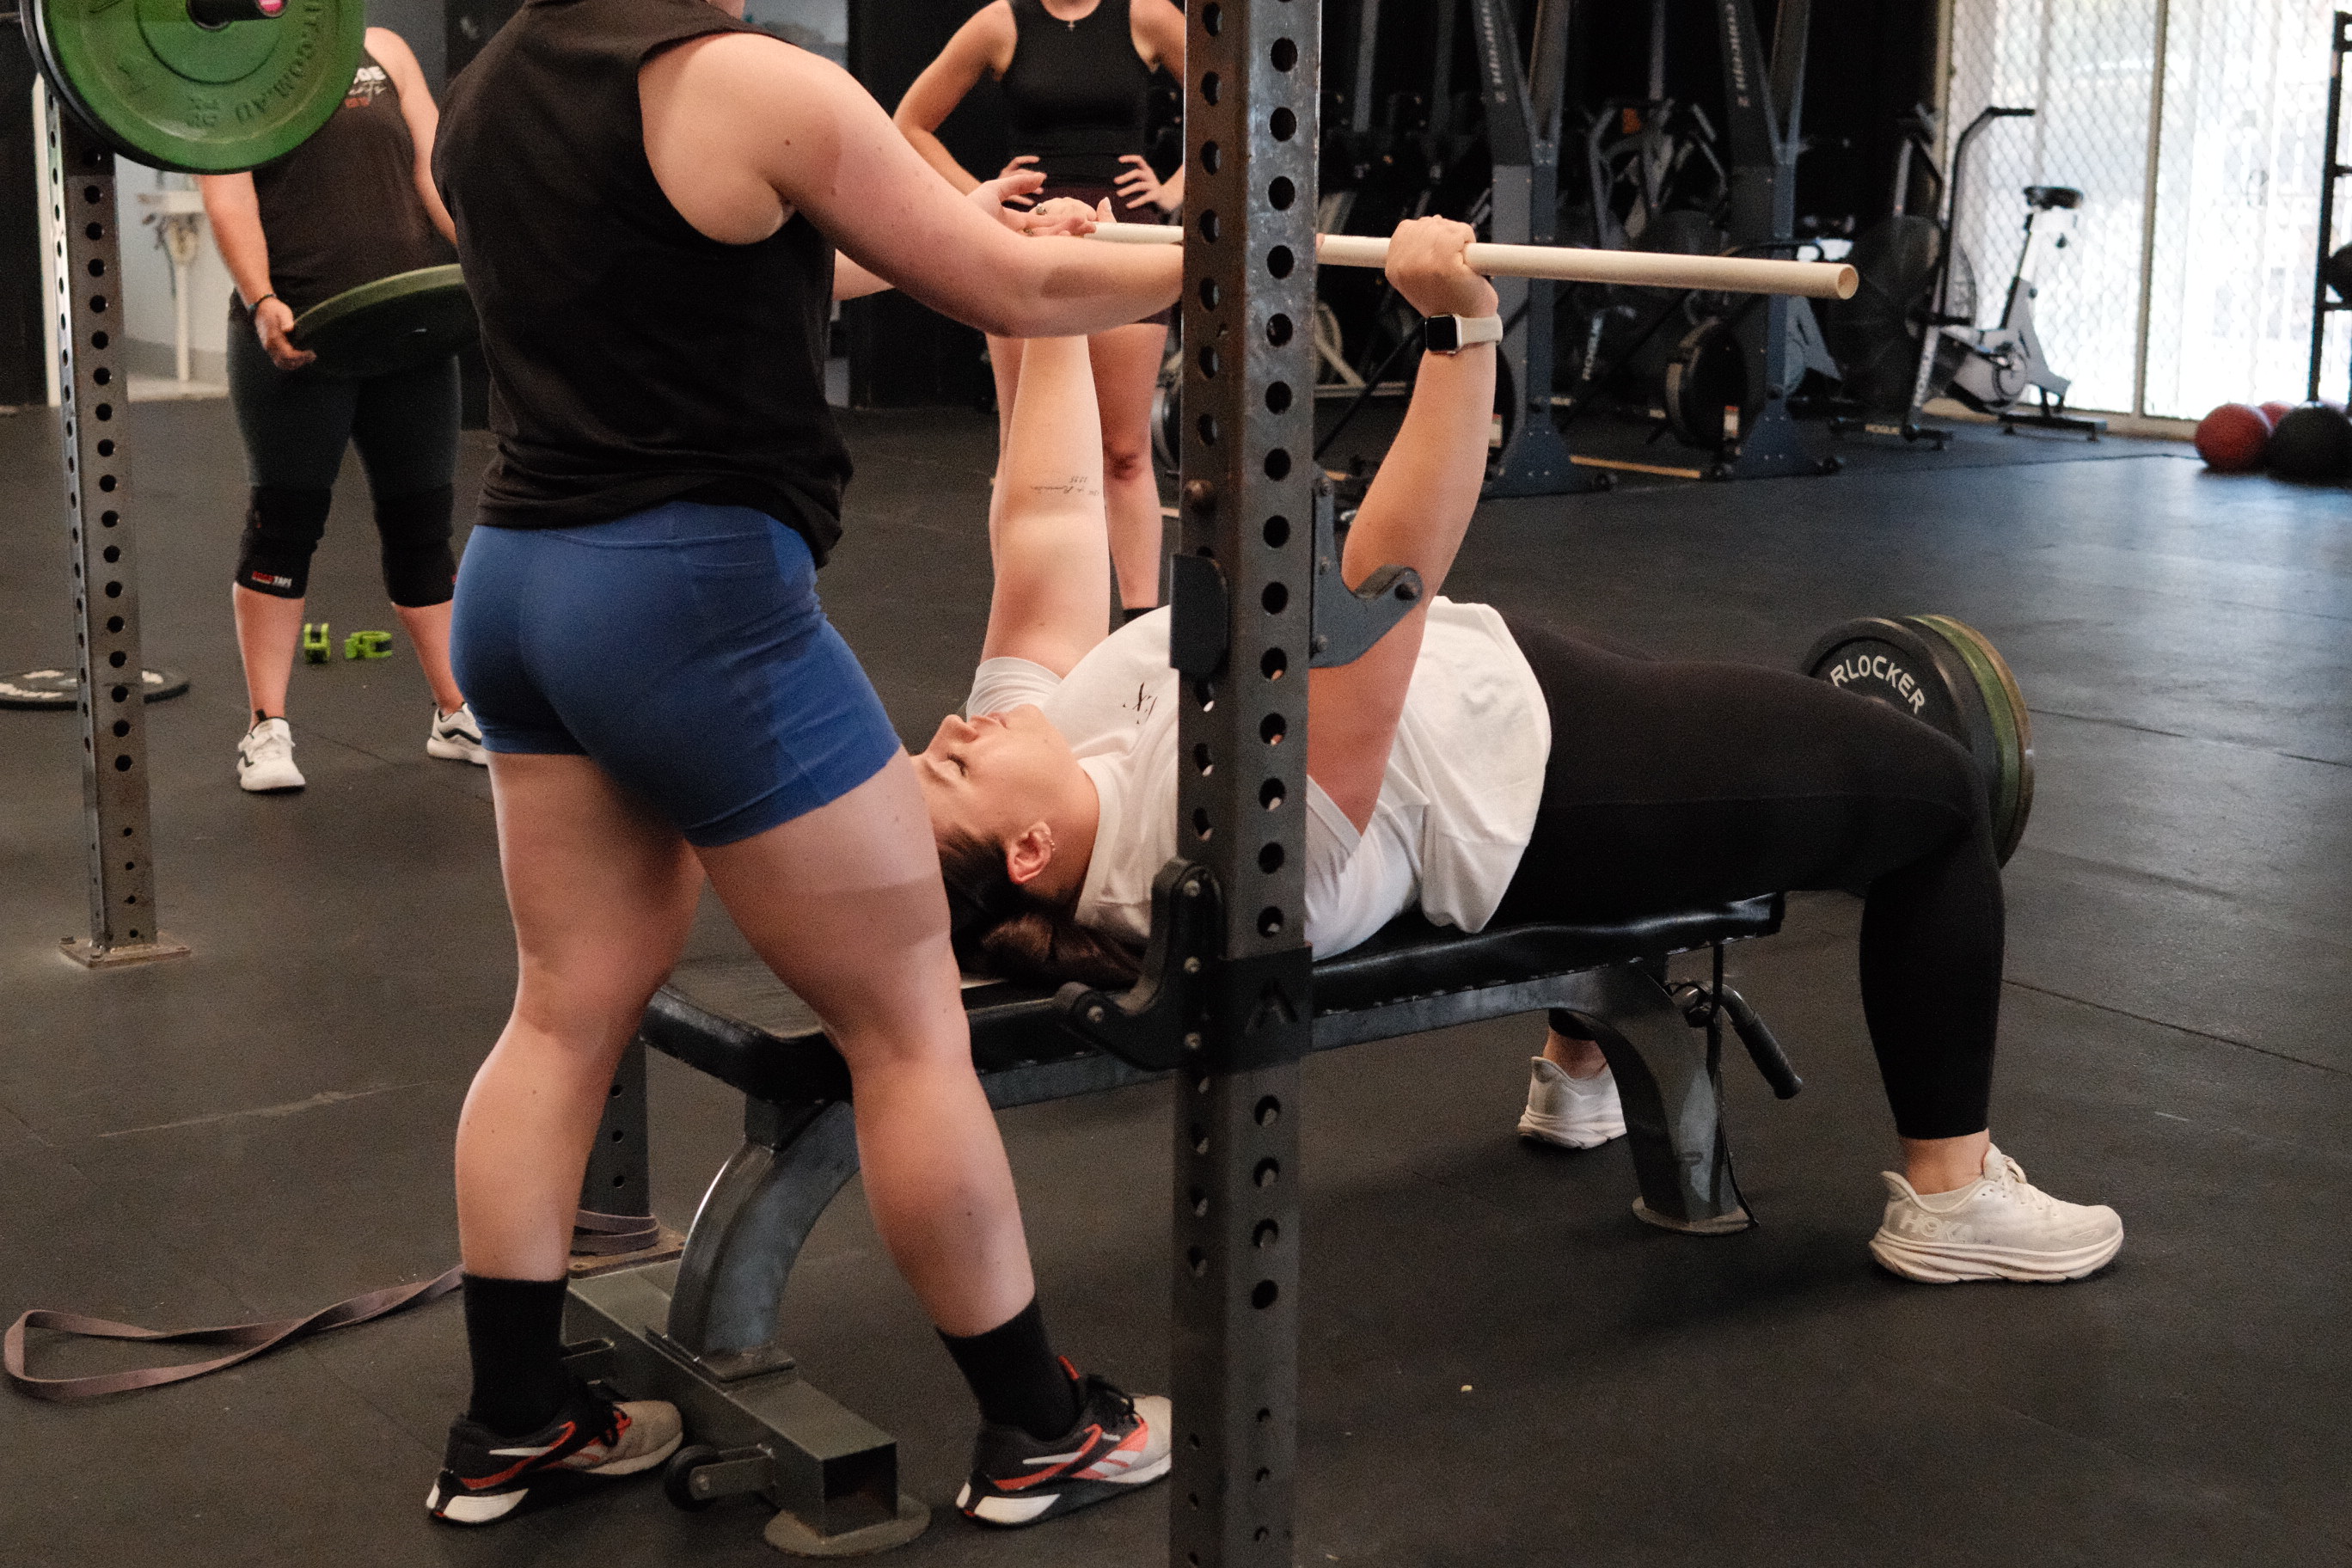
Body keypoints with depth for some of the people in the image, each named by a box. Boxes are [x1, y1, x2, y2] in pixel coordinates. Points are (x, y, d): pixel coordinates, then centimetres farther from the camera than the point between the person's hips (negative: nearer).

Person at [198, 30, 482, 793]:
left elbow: (436, 173, 8)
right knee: (284, 524, 1)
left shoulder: (384, 50, 15)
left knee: (421, 522, 10)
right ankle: (268, 729, 8)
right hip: (294, 335, -4)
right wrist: (261, 302, -24)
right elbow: (228, 197, -8)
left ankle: (457, 715, 19)